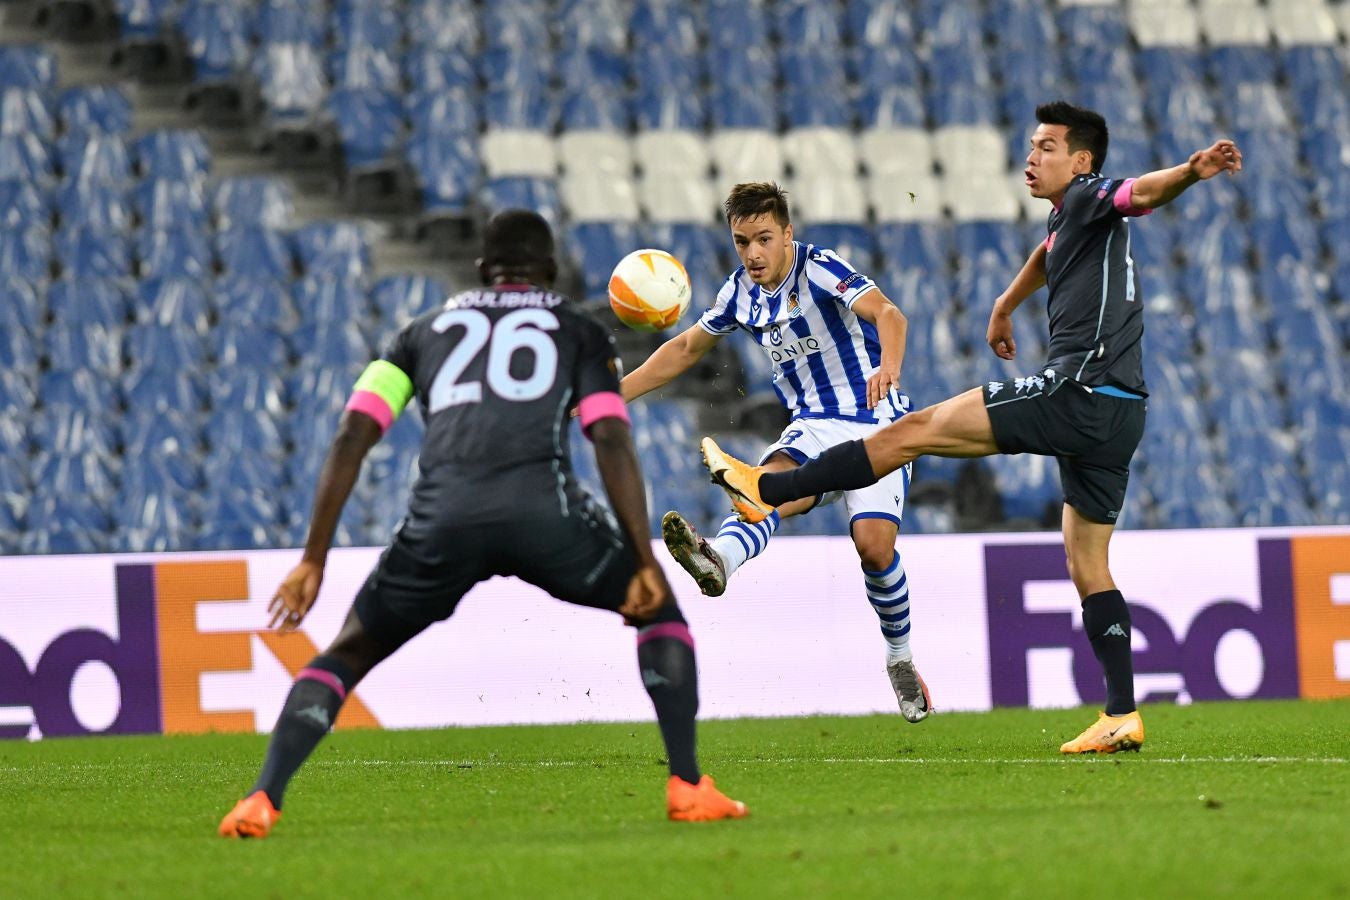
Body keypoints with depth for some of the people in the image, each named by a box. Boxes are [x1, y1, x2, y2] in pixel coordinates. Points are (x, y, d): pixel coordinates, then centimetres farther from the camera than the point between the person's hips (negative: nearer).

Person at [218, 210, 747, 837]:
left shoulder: (427, 330, 30)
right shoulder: (579, 331, 25)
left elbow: (352, 437, 19)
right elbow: (612, 443, 9)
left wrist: (314, 560, 19)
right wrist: (645, 563, 7)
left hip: (442, 515, 2)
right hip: (541, 503, -2)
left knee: (349, 653, 20)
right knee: (660, 611, 23)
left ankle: (262, 800, 2)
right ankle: (687, 788, 11)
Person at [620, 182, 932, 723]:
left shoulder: (819, 269, -14)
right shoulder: (742, 293, 6)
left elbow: (886, 314, -31)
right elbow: (686, 348, 22)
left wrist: (889, 364, -53)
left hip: (874, 422, -4)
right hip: (813, 429, 4)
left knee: (874, 543, -22)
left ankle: (900, 658, 3)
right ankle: (718, 559, -62)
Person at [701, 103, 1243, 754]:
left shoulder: (1091, 197, -4)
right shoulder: (1067, 219, 25)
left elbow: (1143, 193, -26)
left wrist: (1190, 172, -46)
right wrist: (1004, 307, 59)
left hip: (1079, 393, -10)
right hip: (1113, 414, 10)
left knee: (914, 431, -5)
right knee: (1087, 566, 11)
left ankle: (766, 489, -3)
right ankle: (1122, 718, 6)